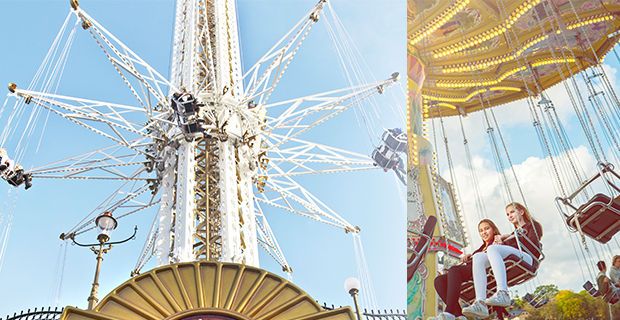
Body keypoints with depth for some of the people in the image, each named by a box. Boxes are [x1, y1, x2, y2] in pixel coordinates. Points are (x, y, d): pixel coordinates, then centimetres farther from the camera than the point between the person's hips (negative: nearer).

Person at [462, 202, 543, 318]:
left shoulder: (533, 225, 23)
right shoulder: (514, 233, 42)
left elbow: (532, 244, 2)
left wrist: (508, 239, 2)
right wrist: (501, 242, 3)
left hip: (525, 257, -6)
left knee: (492, 248, -34)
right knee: (478, 257, -23)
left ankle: (503, 294, -52)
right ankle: (480, 303, -41)